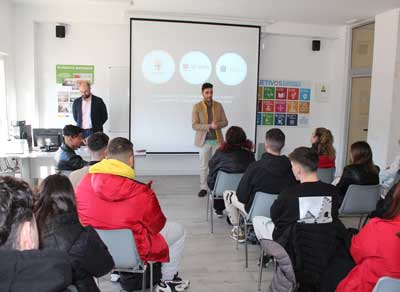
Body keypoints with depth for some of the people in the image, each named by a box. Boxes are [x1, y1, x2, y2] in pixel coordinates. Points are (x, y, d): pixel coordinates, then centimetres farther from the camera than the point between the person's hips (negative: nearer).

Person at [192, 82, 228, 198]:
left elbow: (225, 122, 5)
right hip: (204, 141, -2)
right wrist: (209, 126, -23)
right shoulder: (197, 107, -4)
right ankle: (203, 188, 15)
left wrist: (217, 125, -17)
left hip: (217, 140, 2)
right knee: (204, 166, 5)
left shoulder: (218, 105, 4)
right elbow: (194, 125, -10)